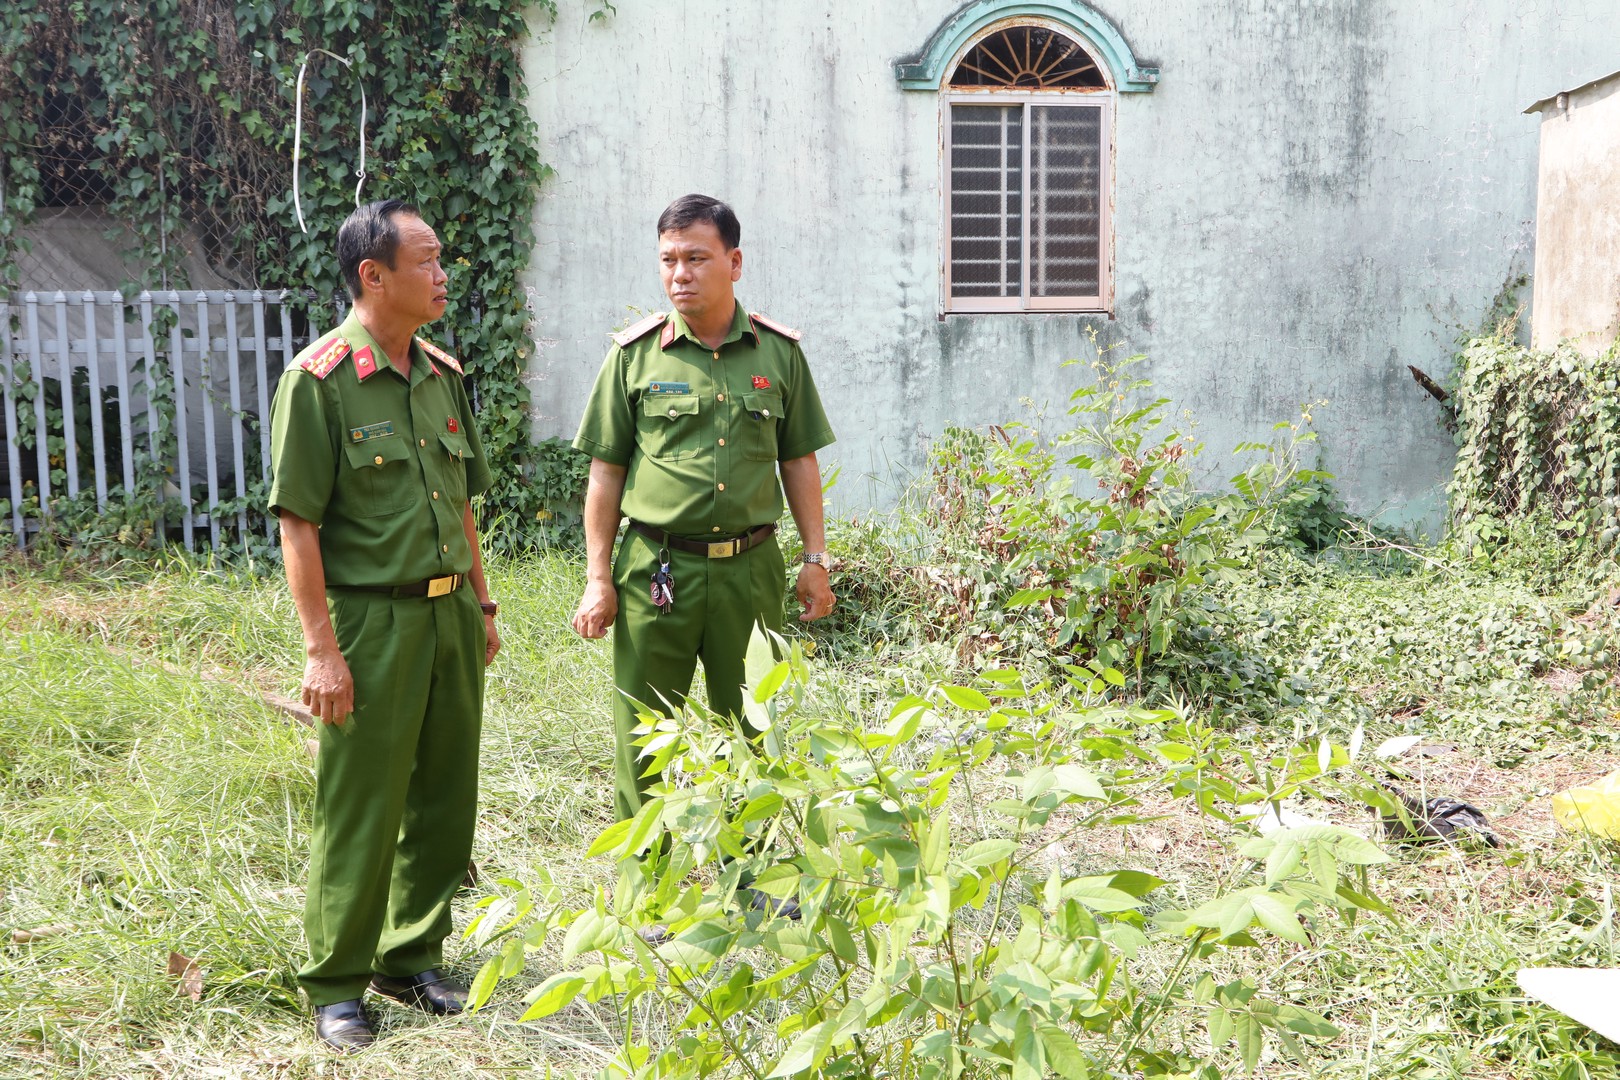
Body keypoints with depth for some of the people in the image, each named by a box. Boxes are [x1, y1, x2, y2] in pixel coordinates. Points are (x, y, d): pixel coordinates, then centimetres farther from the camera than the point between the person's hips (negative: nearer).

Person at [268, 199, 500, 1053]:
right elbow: (297, 523, -13)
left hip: (450, 612, 7)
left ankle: (412, 958, 30)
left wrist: (480, 605, 17)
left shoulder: (443, 373, 10)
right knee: (360, 809, 2)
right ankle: (336, 985, 18)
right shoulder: (319, 380, -11)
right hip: (373, 620, -7)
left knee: (445, 798, 13)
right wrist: (321, 650, -16)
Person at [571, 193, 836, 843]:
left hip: (751, 566, 2)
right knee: (643, 739, 4)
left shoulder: (778, 352, 5)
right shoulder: (635, 354, 1)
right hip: (657, 569, -1)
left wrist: (815, 559, 6)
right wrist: (598, 579, 0)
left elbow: (799, 463, 11)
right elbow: (606, 474, 3)